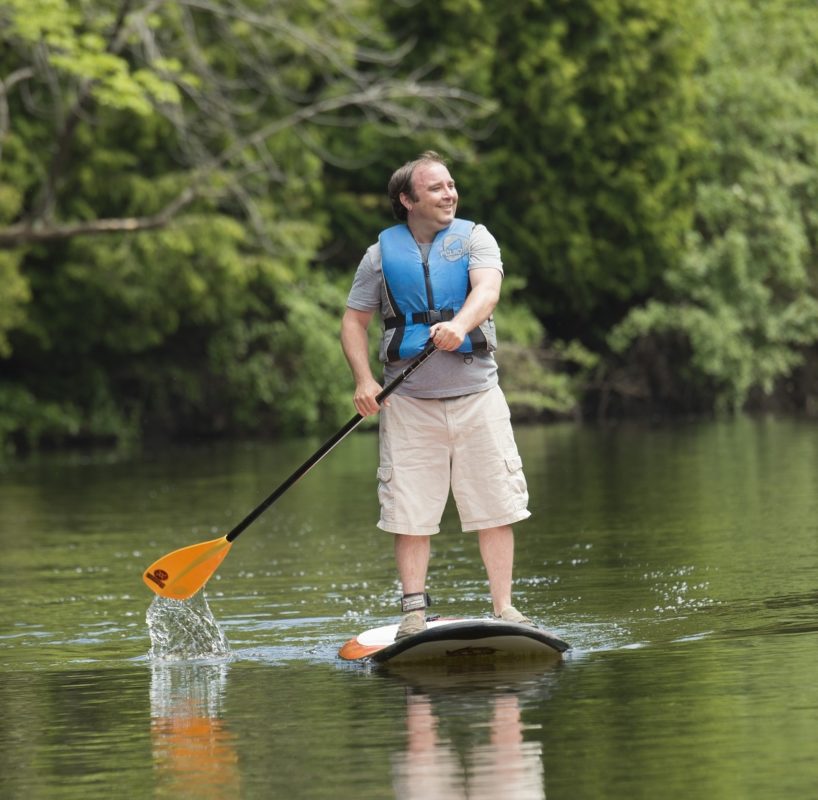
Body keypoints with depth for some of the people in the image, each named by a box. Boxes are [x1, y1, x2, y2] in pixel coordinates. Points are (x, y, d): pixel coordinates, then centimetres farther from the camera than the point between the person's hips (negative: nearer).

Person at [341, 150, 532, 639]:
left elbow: (488, 290, -16)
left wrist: (460, 324, -37)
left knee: (496, 507, -2)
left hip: (476, 394, 0)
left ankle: (504, 608, 4)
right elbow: (355, 322, 8)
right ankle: (415, 611, 4)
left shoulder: (474, 239, 3)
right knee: (410, 510, -2)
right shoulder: (382, 254, 6)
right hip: (409, 402, 0)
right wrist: (364, 380, -8)